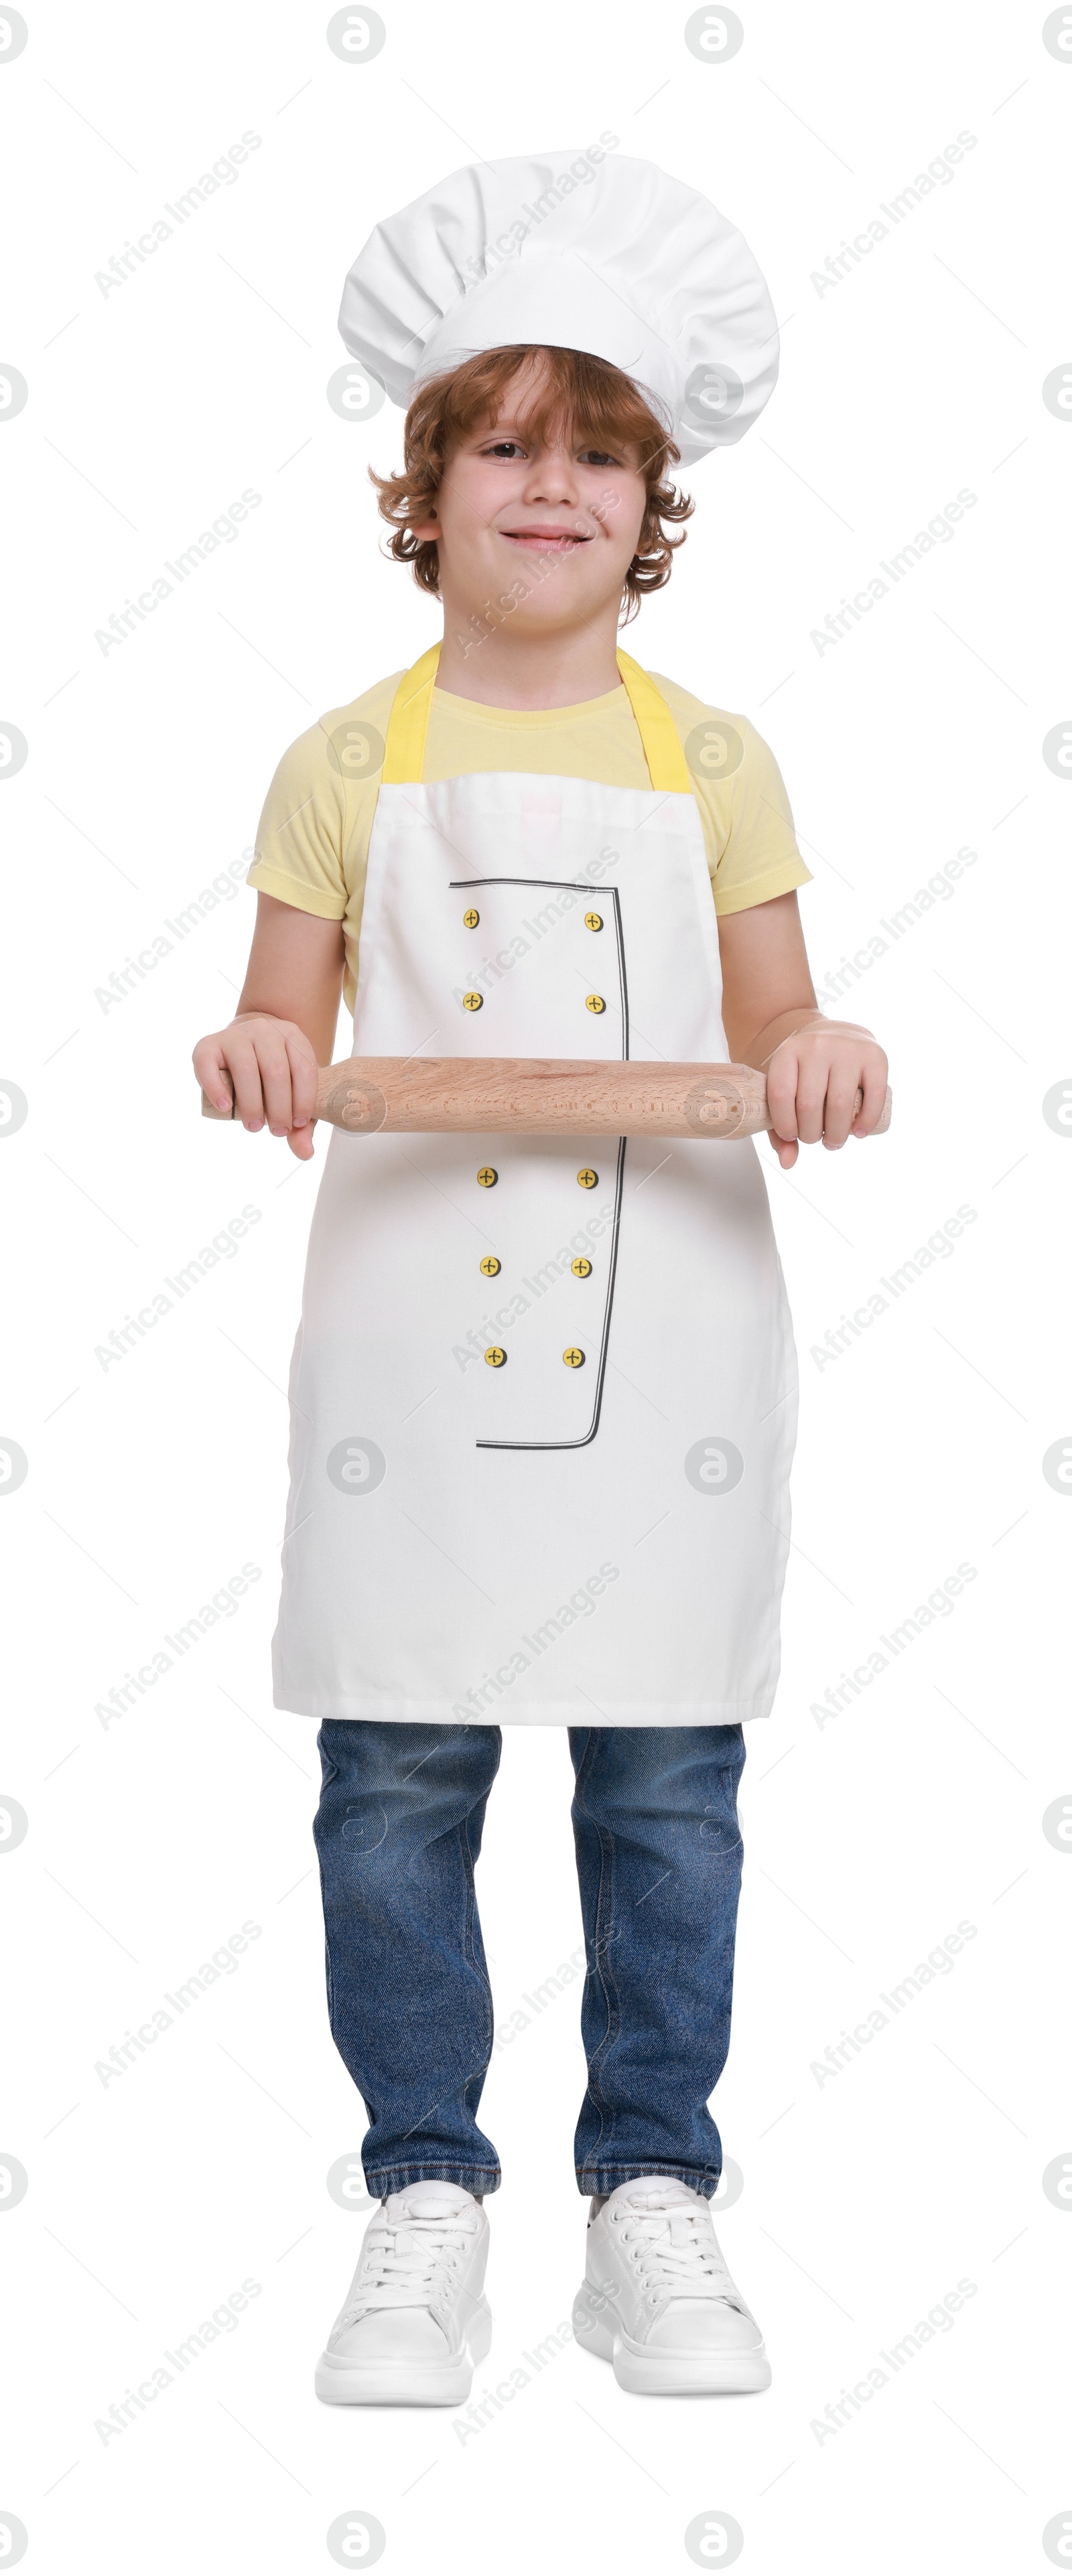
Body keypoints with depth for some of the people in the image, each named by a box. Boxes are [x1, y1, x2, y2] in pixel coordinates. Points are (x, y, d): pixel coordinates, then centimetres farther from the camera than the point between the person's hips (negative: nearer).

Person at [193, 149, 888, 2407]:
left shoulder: (713, 765, 7)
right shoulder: (349, 766, 5)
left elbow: (773, 1030, 7)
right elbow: (289, 1029, 7)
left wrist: (816, 1062, -15)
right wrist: (259, 1059, -16)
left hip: (664, 1349, 0)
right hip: (414, 1345, 0)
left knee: (669, 1787, 5)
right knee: (394, 1785, 2)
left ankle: (653, 2194, 20)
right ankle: (427, 2199, 18)